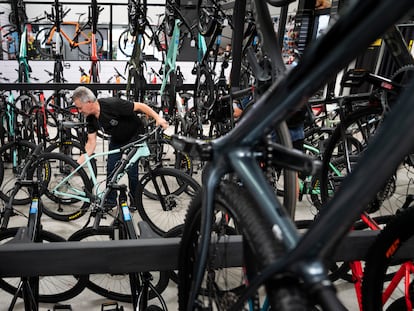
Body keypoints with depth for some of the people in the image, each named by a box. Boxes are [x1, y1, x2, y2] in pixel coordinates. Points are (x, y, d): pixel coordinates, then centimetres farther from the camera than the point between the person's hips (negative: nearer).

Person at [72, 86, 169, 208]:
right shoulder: (90, 118, -13)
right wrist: (79, 161, -16)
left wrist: (158, 118, -38)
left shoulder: (112, 104, -34)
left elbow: (139, 106, -28)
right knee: (111, 168, 1)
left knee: (131, 170, -8)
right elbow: (91, 143, -8)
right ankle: (110, 201, 17)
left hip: (135, 136, -6)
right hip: (117, 139, 6)